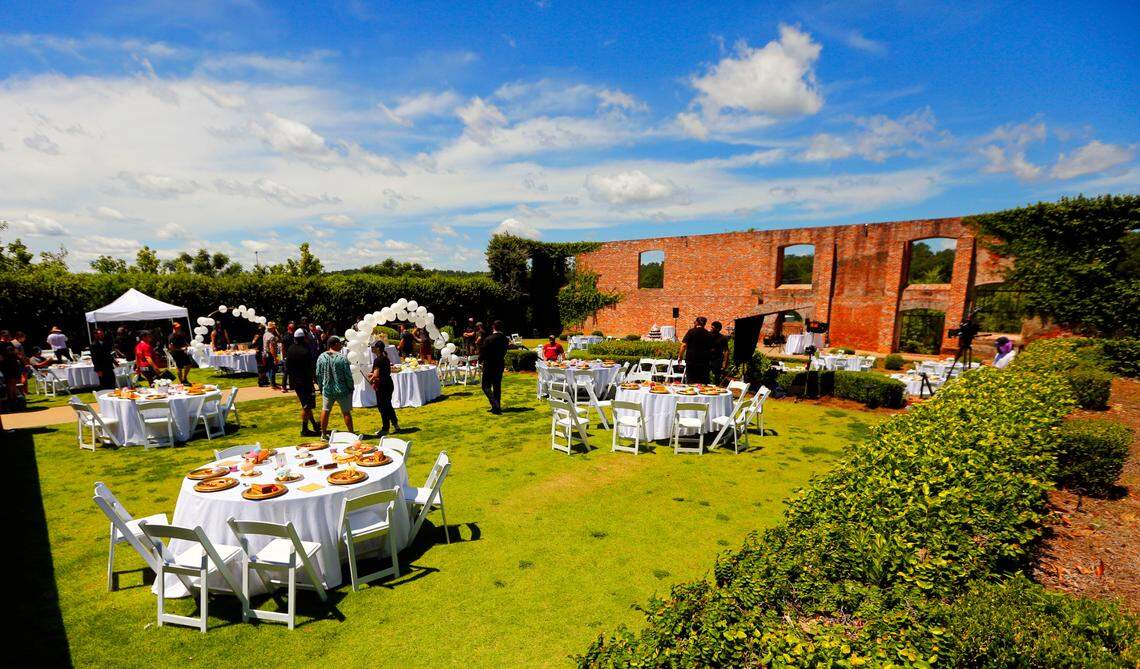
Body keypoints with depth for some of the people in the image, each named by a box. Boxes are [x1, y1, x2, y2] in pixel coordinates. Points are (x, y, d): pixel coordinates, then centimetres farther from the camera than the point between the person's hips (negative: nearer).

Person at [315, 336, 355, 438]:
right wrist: (351, 387, 0)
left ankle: (323, 434, 24)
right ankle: (351, 433, 12)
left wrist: (321, 387, 17)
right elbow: (348, 375, -13)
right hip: (342, 390, -4)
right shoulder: (342, 357, -15)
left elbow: (318, 375, 4)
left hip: (327, 390, 4)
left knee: (325, 411, 16)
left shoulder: (321, 357, -2)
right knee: (346, 412, 5)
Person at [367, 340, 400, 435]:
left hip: (382, 386, -9)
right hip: (389, 384, 9)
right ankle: (395, 424, 24)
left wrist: (371, 379, -2)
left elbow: (376, 374, -22)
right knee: (388, 405, 19)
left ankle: (386, 428, 10)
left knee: (382, 406, 2)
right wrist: (373, 375, 16)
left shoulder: (378, 360, -17)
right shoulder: (386, 358, 10)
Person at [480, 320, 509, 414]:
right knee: (497, 386, 15)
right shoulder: (505, 339, -2)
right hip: (500, 365, 6)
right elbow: (504, 352, 6)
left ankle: (495, 405, -10)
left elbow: (483, 351, -11)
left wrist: (481, 360, 7)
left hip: (489, 366, -6)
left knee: (486, 387, 3)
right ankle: (497, 407, 19)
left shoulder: (488, 339, -18)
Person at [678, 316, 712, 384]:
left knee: (690, 381, 2)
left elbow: (684, 345, -9)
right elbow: (711, 348, 12)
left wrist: (680, 356, 1)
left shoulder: (691, 331, -3)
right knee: (703, 382, 7)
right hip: (704, 360, 3)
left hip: (692, 359, -3)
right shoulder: (708, 334, 7)